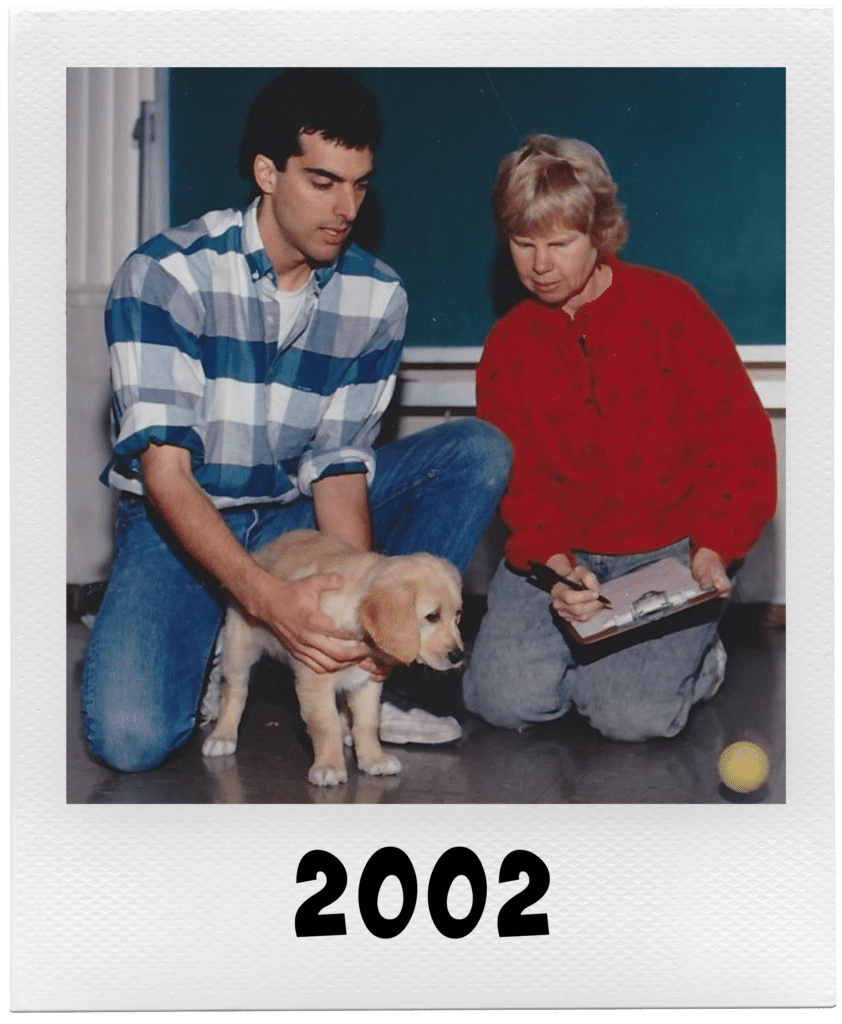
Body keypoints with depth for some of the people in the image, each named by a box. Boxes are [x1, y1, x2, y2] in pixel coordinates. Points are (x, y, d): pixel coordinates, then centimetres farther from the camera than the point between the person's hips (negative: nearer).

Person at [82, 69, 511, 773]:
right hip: (179, 523, -4)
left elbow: (338, 465, -7)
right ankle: (219, 643, 6)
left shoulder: (377, 297, -6)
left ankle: (362, 678, -18)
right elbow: (164, 470, -25)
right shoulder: (166, 274, -19)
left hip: (298, 515, 4)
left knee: (480, 451, -14)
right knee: (130, 735, -29)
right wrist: (266, 597, -40)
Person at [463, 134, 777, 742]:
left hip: (673, 545, -3)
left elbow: (741, 440, -8)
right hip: (561, 548, 3)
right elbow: (519, 479, 0)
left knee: (633, 715, -21)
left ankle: (695, 653, 14)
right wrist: (554, 565, -20)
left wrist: (713, 548, -21)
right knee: (506, 700, -16)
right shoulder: (508, 345, 3)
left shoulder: (669, 306, -8)